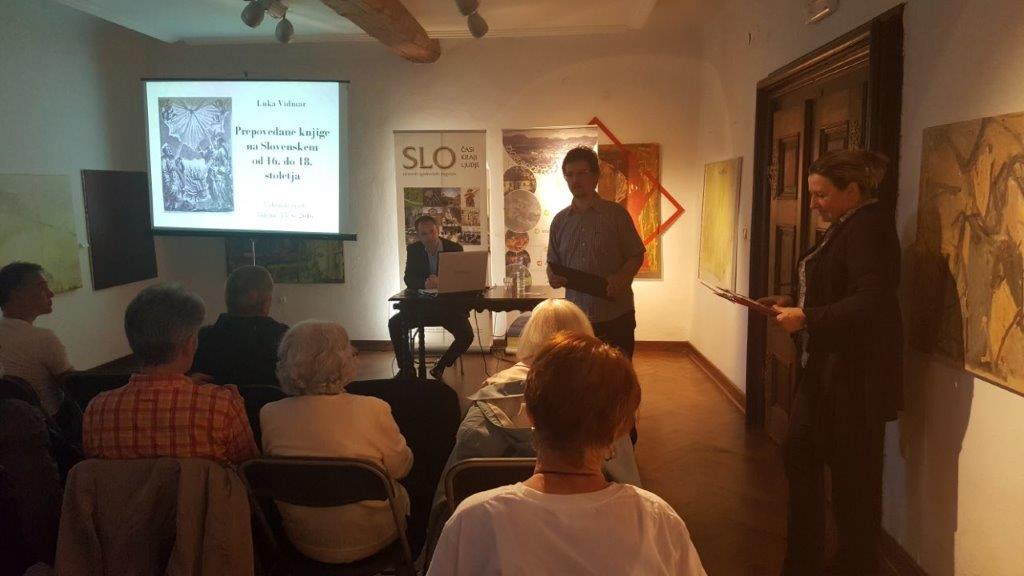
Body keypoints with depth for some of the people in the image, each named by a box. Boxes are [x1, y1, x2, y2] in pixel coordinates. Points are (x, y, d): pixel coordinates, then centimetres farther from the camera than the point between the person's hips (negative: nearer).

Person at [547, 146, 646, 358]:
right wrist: (553, 277, -8)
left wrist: (620, 278, -19)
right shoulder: (559, 220, 8)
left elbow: (636, 256, 0)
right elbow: (553, 262, 15)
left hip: (616, 316, -3)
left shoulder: (616, 214, -2)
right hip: (575, 316, 3)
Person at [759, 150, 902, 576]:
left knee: (853, 475, 3)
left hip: (855, 373, -11)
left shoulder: (869, 226, -17)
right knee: (799, 454, 16)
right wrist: (792, 304, 5)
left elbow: (872, 303, -26)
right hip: (827, 368, 11)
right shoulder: (847, 226, 14)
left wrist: (805, 319, -22)